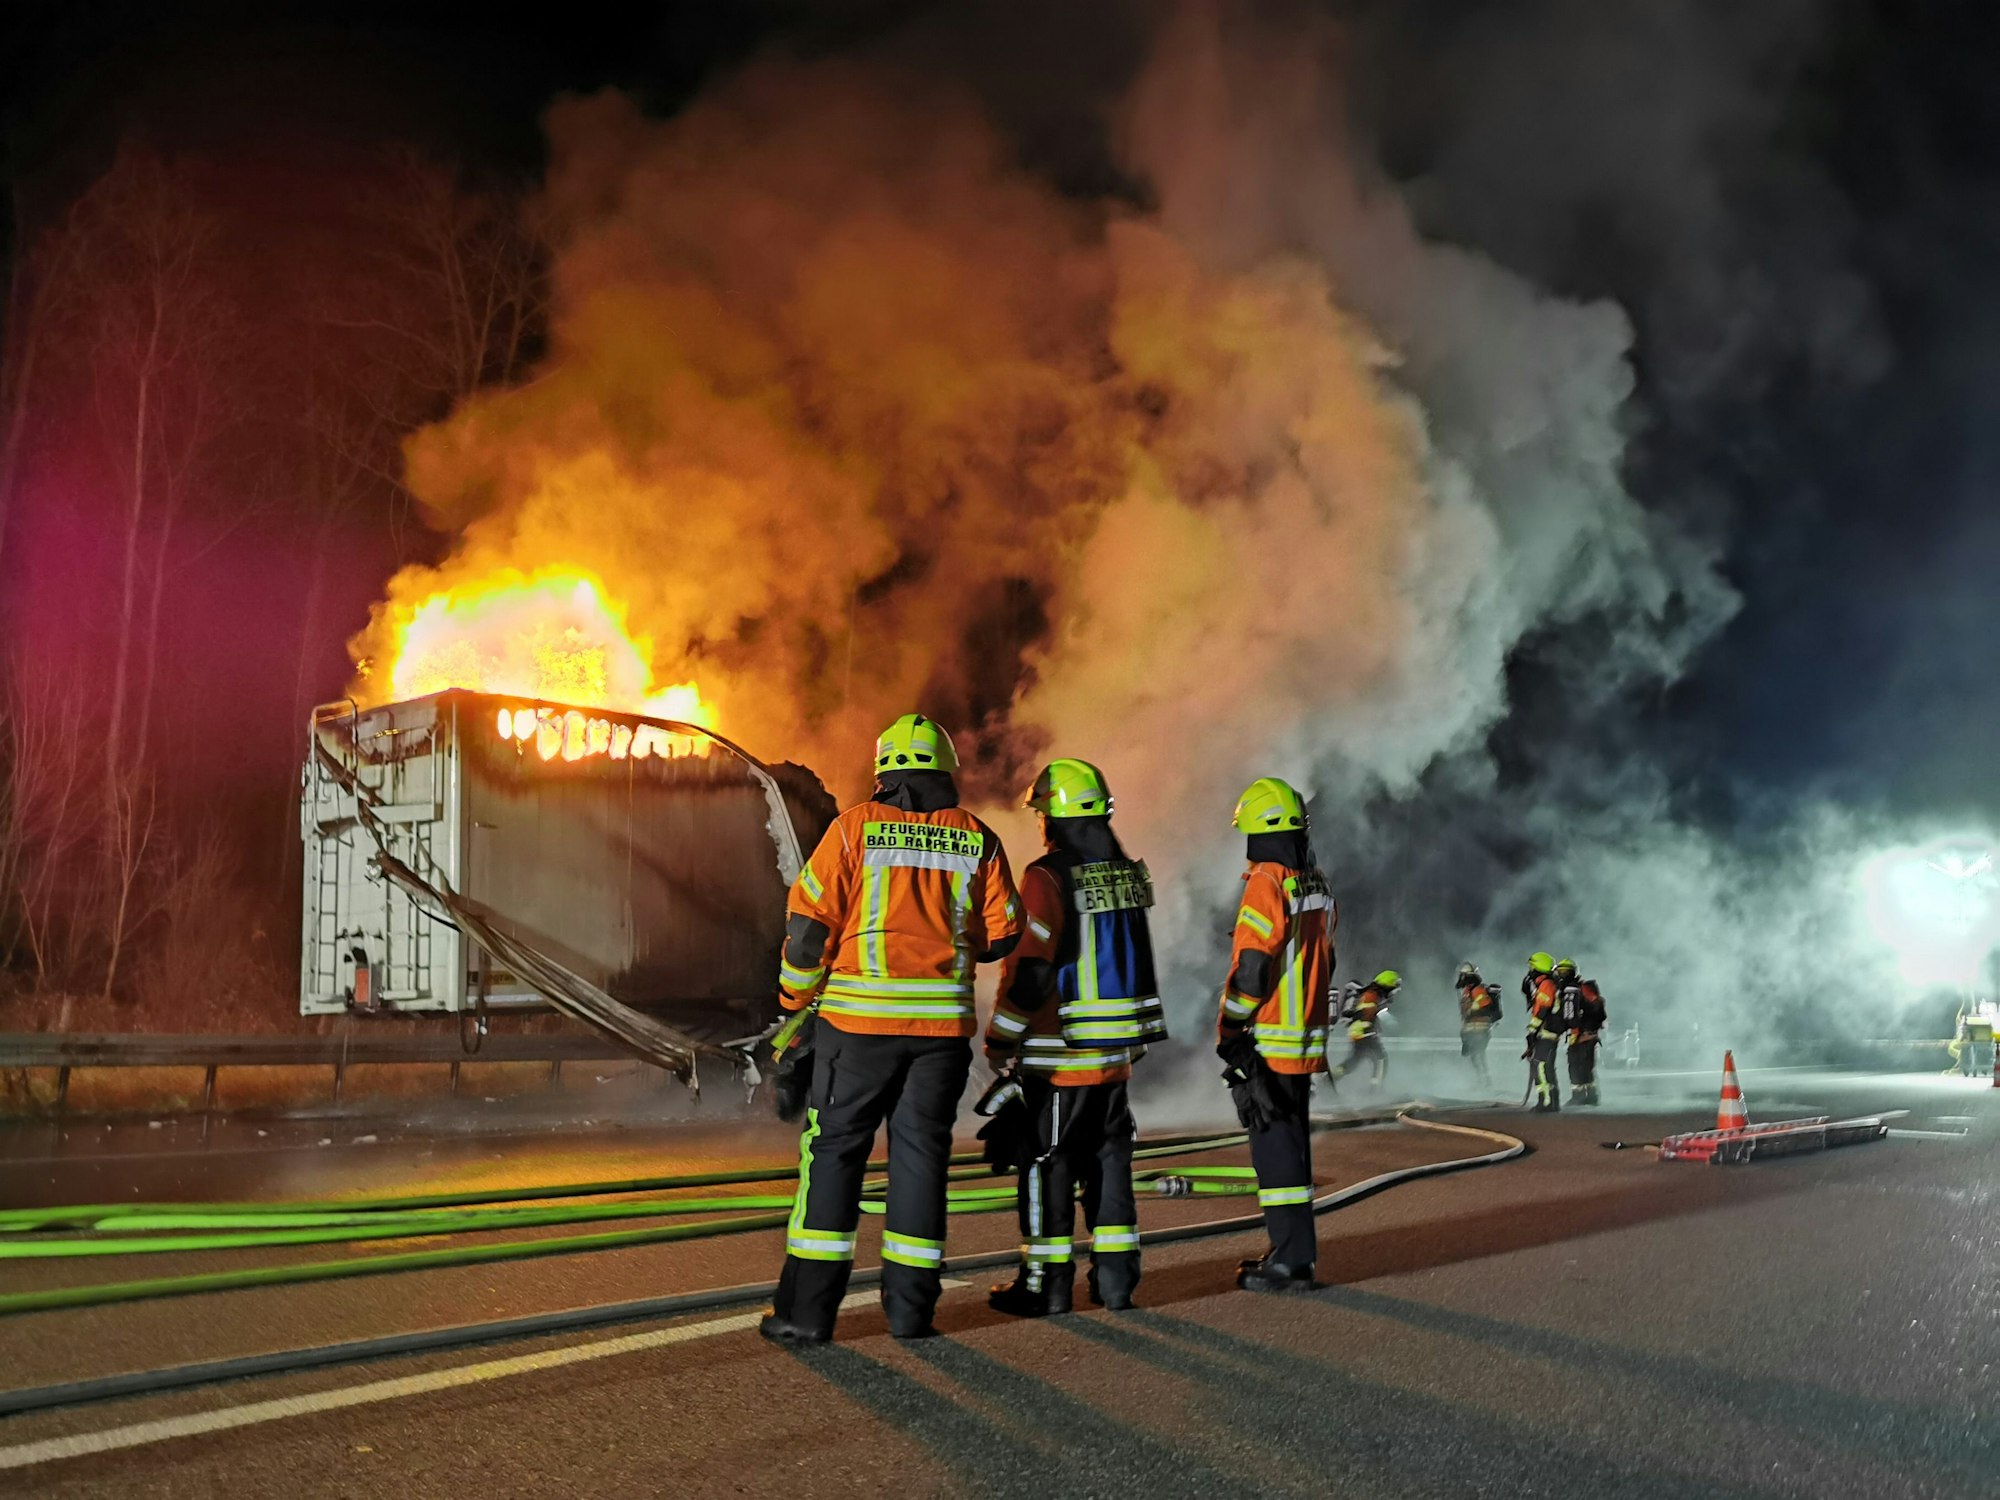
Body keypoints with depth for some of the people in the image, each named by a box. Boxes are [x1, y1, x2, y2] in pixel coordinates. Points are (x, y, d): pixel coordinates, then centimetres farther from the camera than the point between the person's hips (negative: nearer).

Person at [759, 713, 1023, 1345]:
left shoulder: (854, 828, -3)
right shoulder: (977, 839, 5)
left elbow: (808, 925, -4)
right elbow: (1002, 934, 9)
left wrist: (796, 1001, 9)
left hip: (860, 1018, -2)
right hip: (943, 1022, 2)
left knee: (834, 1151, 3)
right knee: (921, 1153, 10)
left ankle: (808, 1308, 2)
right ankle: (910, 1304, 12)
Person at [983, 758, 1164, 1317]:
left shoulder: (1047, 877, -15)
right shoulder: (1129, 873, 6)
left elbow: (1029, 969, -18)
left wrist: (1000, 1045, -9)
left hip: (1059, 1055, -6)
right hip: (1116, 1051, 7)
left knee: (1047, 1165, 3)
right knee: (1109, 1160, 13)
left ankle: (1046, 1282, 8)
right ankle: (1115, 1277, 16)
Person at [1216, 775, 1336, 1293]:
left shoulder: (1268, 884, -15)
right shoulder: (1318, 886, 11)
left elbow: (1250, 966, -18)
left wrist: (1228, 1031, -8)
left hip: (1268, 1042, -9)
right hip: (1308, 1037, 9)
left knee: (1275, 1147, -5)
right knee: (1293, 1143, 16)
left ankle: (1292, 1260, -4)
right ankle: (1295, 1249, 23)